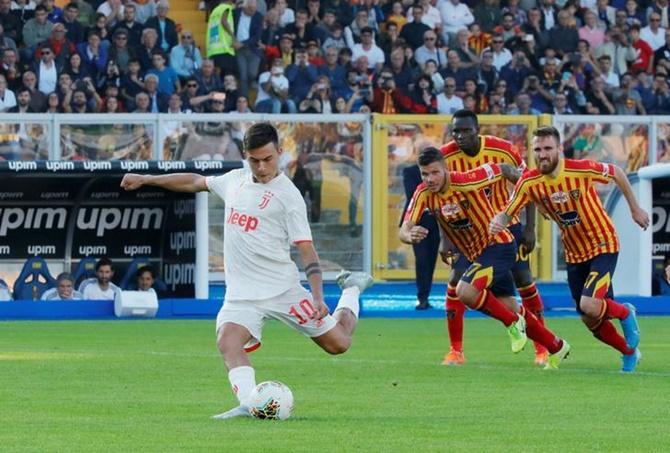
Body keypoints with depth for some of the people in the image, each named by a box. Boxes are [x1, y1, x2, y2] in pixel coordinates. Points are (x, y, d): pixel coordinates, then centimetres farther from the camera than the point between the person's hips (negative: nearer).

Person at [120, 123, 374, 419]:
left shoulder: (288, 195, -8)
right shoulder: (235, 180, 9)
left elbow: (306, 250, -10)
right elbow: (195, 182, 28)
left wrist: (318, 299, -20)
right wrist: (146, 180, 30)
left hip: (282, 289, -4)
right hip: (241, 294, 4)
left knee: (337, 344, 4)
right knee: (228, 342, -26)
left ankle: (351, 290, 33)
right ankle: (249, 404, -37)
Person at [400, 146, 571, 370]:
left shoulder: (467, 181, -25)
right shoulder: (423, 194, -10)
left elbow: (502, 169, -10)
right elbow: (404, 230, -16)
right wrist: (410, 236, -41)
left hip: (498, 244, -7)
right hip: (475, 254, 7)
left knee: (465, 291, -27)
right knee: (511, 310, 13)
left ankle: (513, 324, -5)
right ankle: (557, 348, 32)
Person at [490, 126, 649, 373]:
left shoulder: (582, 169, -22)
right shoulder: (529, 183, -14)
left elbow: (617, 173, -5)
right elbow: (506, 213, -10)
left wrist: (635, 208, 4)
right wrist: (497, 222, -35)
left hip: (603, 246, -5)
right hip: (574, 255, 5)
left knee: (589, 305, -23)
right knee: (591, 321, 8)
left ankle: (625, 313, 11)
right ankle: (629, 352, 36)